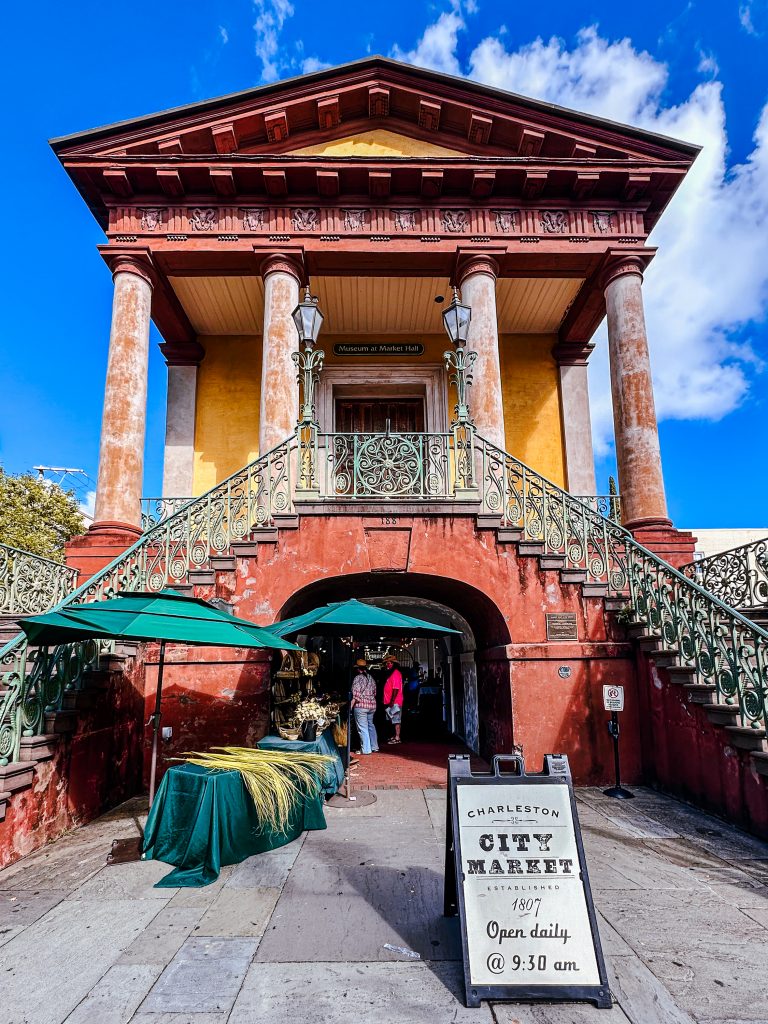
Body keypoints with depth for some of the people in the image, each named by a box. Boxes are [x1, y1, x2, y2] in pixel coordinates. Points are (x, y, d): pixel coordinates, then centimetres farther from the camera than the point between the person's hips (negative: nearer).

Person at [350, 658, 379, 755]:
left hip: (360, 706, -7)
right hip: (372, 705, 7)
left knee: (362, 728, -1)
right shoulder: (371, 678, 11)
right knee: (371, 726, 20)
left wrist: (350, 706, -10)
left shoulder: (358, 678, -10)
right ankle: (374, 746, 24)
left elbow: (355, 695, -14)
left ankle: (366, 749, 2)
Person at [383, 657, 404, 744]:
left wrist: (392, 701, -23)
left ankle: (397, 738, -3)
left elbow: (396, 689, -21)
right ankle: (395, 736, 25)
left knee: (396, 720, -6)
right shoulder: (391, 673, 16)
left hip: (395, 702, -10)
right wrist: (390, 701, 18)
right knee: (395, 720, 16)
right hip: (392, 702, 10)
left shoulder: (396, 673, -15)